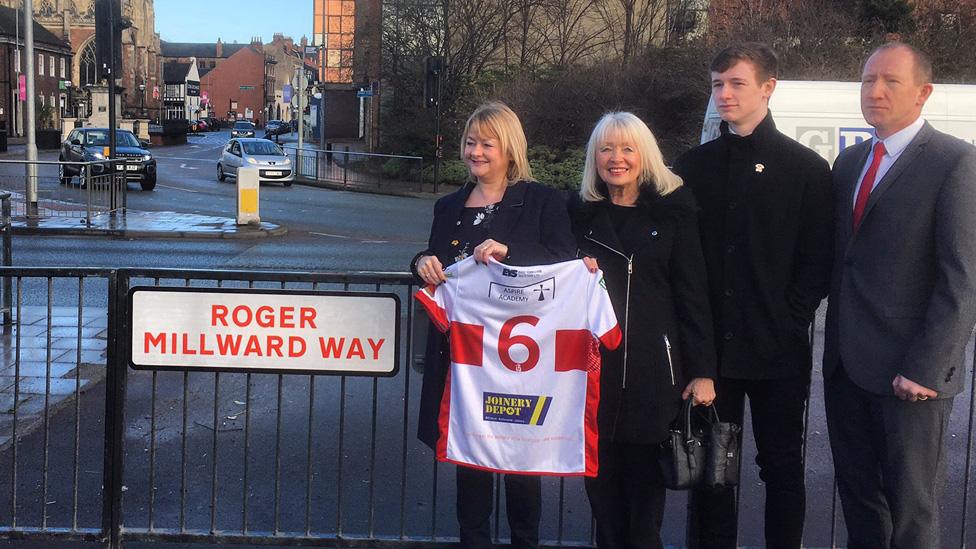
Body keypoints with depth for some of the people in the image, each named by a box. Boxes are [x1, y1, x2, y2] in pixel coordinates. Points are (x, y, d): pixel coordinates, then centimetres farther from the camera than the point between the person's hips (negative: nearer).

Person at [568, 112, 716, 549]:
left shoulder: (673, 211, 2)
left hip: (653, 370, -2)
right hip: (594, 368, 2)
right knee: (603, 484, 7)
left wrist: (702, 372, -3)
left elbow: (693, 294, 0)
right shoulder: (580, 212, 9)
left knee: (646, 483, 5)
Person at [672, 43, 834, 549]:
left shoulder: (806, 169, 0)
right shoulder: (694, 166, 9)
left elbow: (817, 261, -2)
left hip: (777, 351, -3)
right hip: (709, 347, 3)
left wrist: (789, 321, -10)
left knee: (782, 467, 8)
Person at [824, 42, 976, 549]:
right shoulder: (849, 162, 13)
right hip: (846, 364, 6)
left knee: (911, 508, 6)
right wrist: (835, 344, 9)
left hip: (909, 372, -6)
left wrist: (925, 369, -17)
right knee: (857, 495, 15)